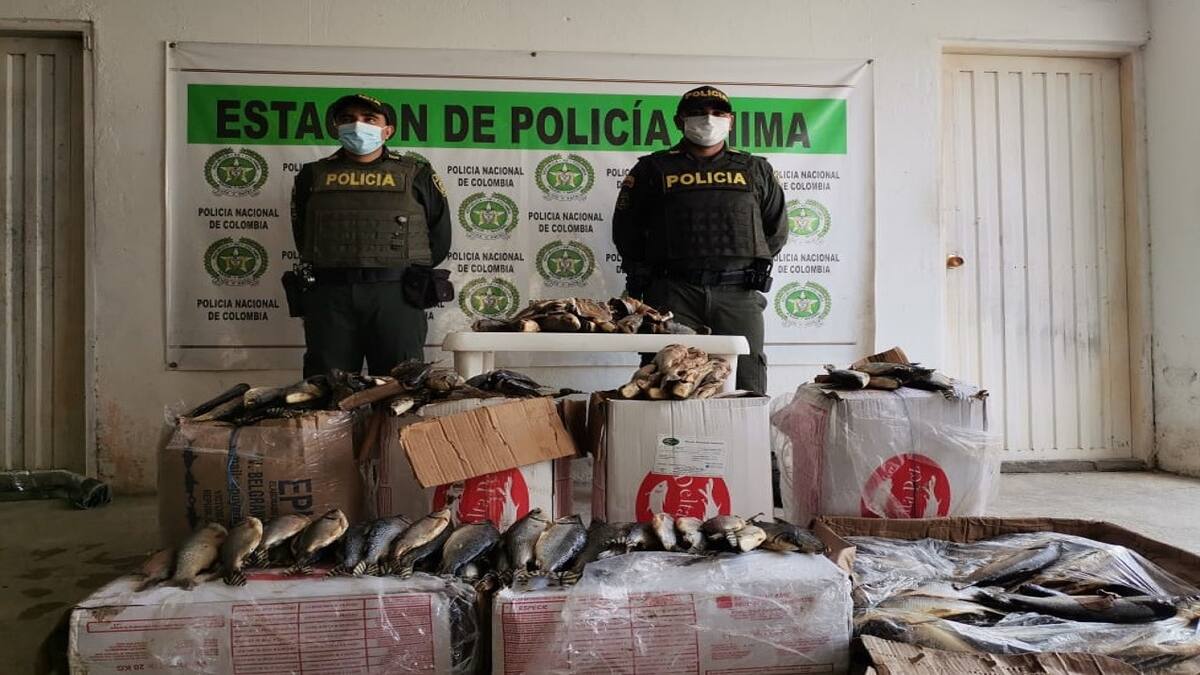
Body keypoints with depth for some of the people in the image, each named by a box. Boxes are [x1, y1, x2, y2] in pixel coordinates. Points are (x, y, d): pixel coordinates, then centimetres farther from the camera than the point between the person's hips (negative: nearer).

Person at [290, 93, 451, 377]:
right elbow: (302, 237, 21)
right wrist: (336, 269, 13)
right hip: (329, 295, 2)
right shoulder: (313, 175, 15)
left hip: (395, 294, -1)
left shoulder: (416, 175, 9)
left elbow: (439, 239, 14)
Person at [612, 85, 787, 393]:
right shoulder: (653, 169, 12)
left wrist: (752, 263, 14)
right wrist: (645, 273, 10)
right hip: (673, 294, -1)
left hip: (738, 293, 1)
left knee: (747, 385, -3)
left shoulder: (755, 170, 17)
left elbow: (776, 230, 24)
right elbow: (626, 229, 16)